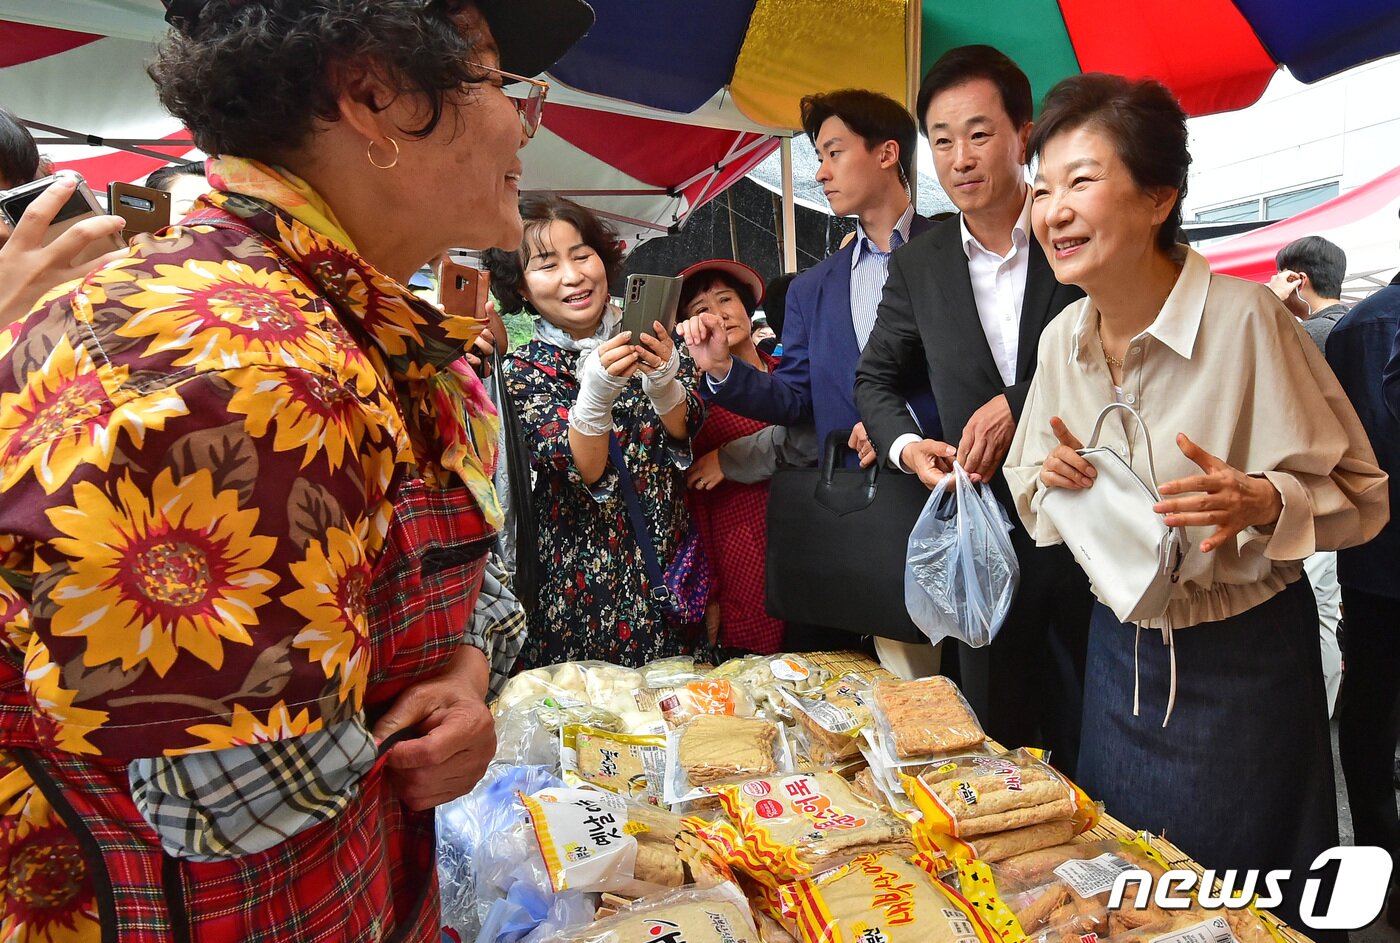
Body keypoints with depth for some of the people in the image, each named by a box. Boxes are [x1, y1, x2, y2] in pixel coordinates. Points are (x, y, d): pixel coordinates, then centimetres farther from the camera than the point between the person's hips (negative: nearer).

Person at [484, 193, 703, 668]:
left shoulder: (648, 338, 0)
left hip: (667, 558, 2)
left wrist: (663, 384, -28)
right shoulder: (523, 370, -6)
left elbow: (684, 436, -8)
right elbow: (584, 472, -17)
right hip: (583, 571, -2)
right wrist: (595, 393, -35)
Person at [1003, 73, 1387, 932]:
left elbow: (1359, 494, -13)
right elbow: (1030, 494, 7)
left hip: (1245, 662, -4)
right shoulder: (1062, 338, -4)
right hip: (1122, 652, 5)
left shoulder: (1246, 319, -21)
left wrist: (1259, 500, -33)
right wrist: (1050, 476, -15)